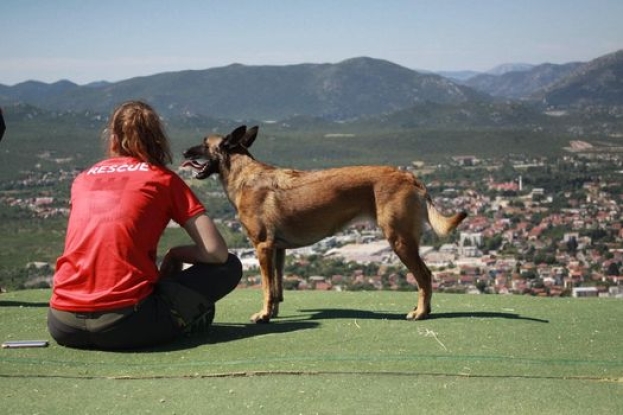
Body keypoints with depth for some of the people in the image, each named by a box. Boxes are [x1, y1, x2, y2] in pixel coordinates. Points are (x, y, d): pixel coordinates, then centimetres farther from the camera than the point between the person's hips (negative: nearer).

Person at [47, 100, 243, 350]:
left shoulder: (83, 179, 19)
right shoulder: (164, 179, 7)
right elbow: (216, 251, 0)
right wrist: (174, 255, 21)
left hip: (63, 327, 4)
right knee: (229, 267, 13)